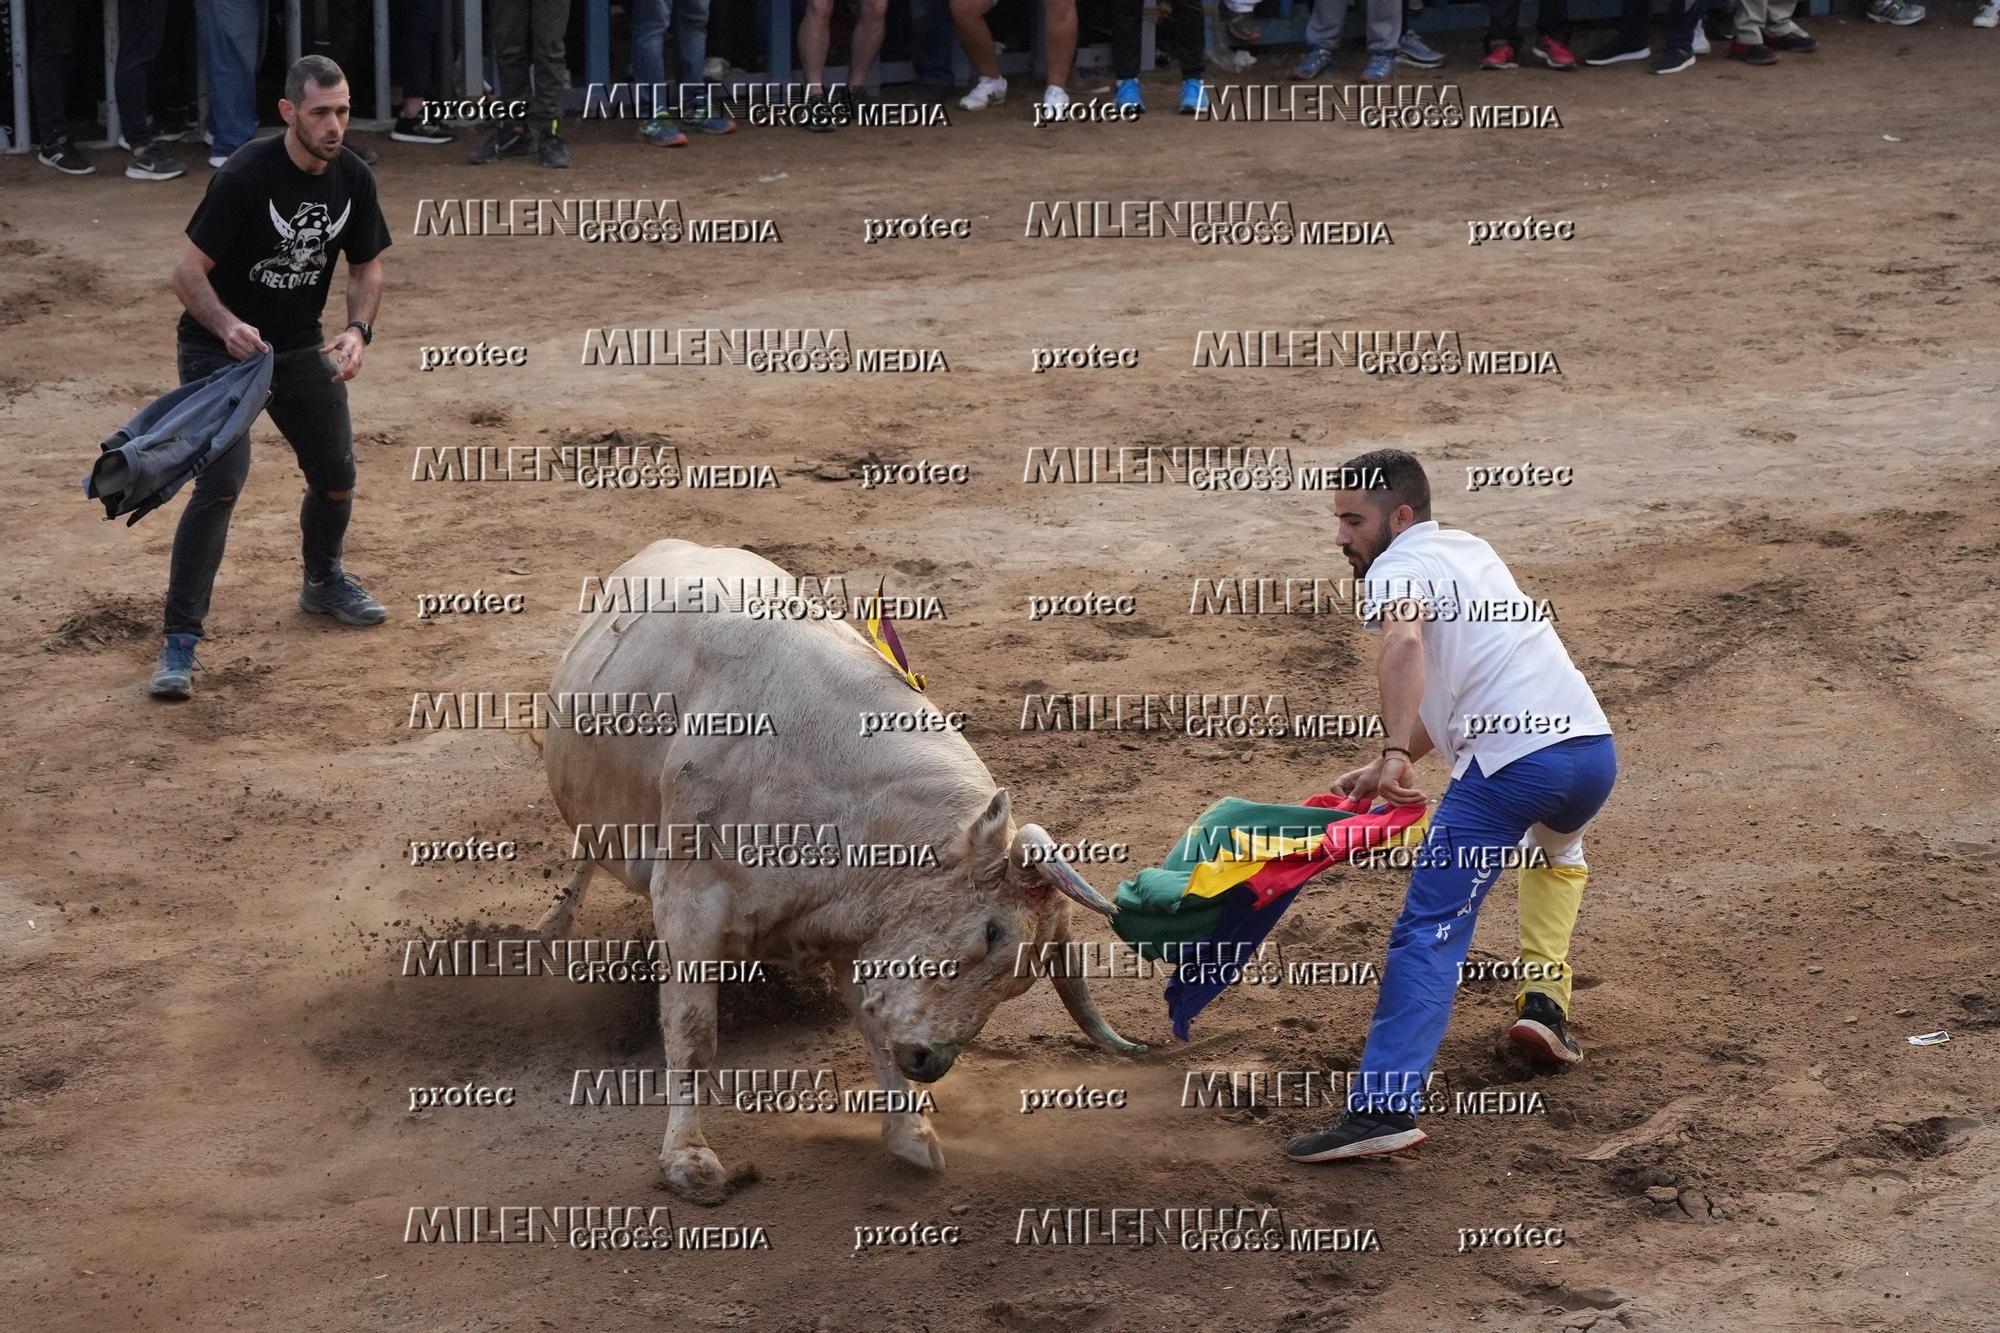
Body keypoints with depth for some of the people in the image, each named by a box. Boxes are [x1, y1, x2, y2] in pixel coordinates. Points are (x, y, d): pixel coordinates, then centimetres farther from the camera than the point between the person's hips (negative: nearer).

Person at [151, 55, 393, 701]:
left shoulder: (353, 179, -6)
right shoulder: (245, 175, -25)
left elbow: (366, 266, 7)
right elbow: (189, 270, -22)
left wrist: (358, 330, -12)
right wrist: (227, 326, -40)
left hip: (300, 349, 6)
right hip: (219, 347, -6)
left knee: (336, 476, 14)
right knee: (222, 480, -21)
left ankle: (323, 582, 46)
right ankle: (179, 641, -17)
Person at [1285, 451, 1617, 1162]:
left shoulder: (1395, 571, 2)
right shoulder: (1470, 551, 28)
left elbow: (1404, 643, -23)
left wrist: (1396, 753, -31)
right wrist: (1385, 768, 24)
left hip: (1514, 759, -8)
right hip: (1593, 748, 8)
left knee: (1430, 930, -9)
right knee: (1557, 848, 41)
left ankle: (1384, 1105, -21)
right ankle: (1543, 999, 27)